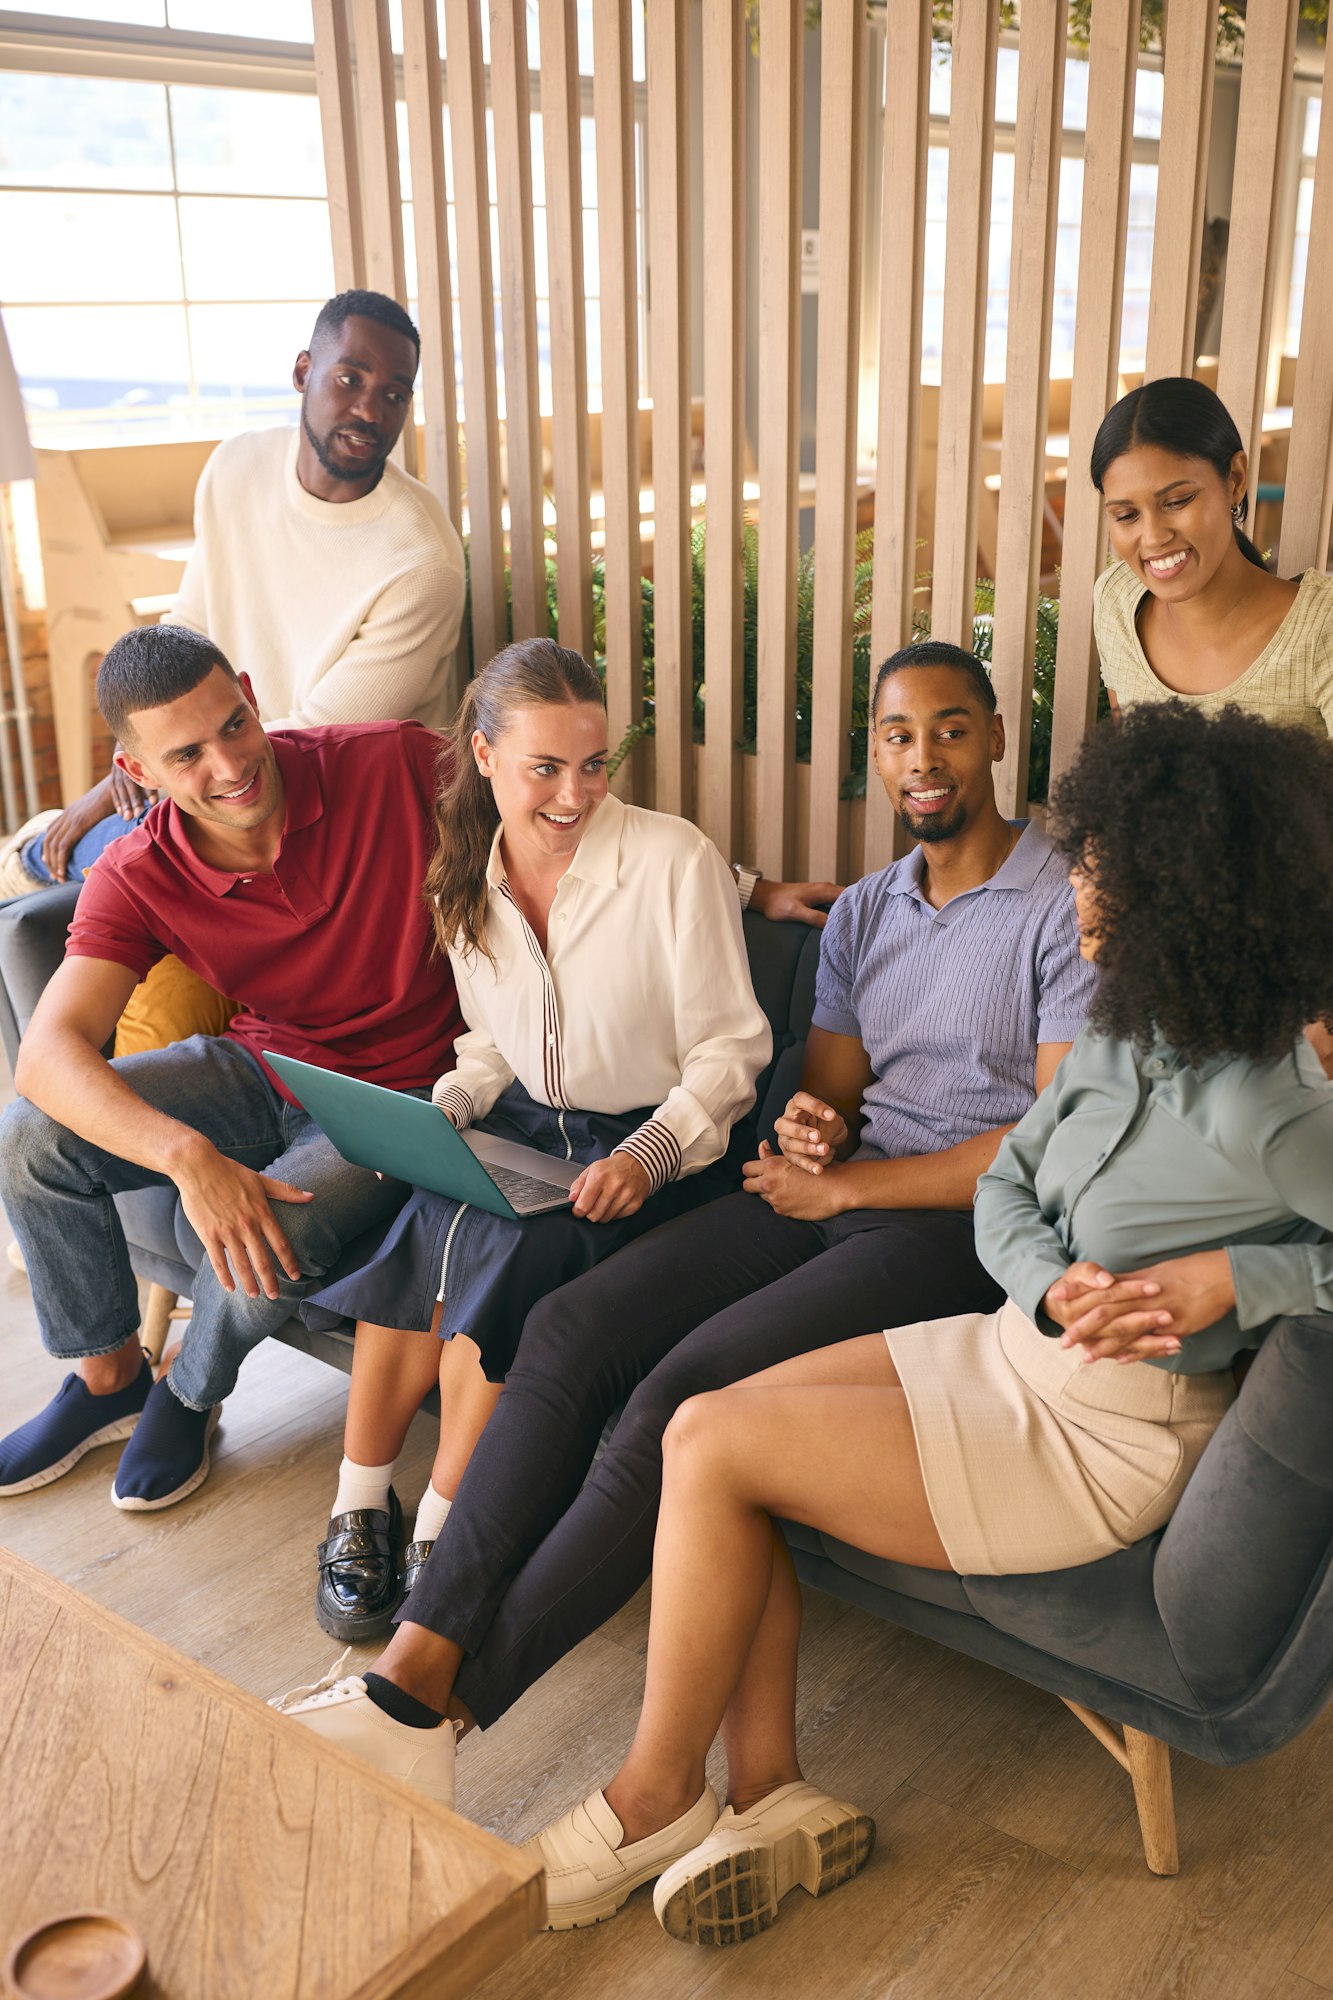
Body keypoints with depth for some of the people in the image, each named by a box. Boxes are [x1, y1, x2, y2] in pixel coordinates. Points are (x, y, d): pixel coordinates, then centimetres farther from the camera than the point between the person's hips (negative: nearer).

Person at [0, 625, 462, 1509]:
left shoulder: (397, 762, -21)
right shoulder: (138, 878, -14)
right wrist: (190, 1156, -45)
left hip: (398, 1092, -3)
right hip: (261, 1064, 4)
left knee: (278, 1237, -32)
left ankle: (192, 1397, 7)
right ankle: (110, 1377, 13)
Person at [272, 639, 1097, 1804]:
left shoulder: (1069, 908, -4)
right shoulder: (864, 913, 18)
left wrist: (841, 1186, -10)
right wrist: (807, 1130, -10)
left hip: (959, 1228, -6)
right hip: (833, 1196, 7)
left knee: (688, 1392, -27)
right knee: (572, 1325, -17)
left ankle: (435, 1710, -20)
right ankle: (415, 1657, -20)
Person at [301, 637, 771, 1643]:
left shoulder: (675, 861, -12)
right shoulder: (465, 879, 5)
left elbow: (729, 1050, -9)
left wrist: (650, 1155, -24)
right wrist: (437, 1113, -5)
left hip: (659, 1152, -4)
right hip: (527, 1130, 5)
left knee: (500, 1261, -29)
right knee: (419, 1245, -25)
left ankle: (440, 1532, -11)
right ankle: (362, 1504, -8)